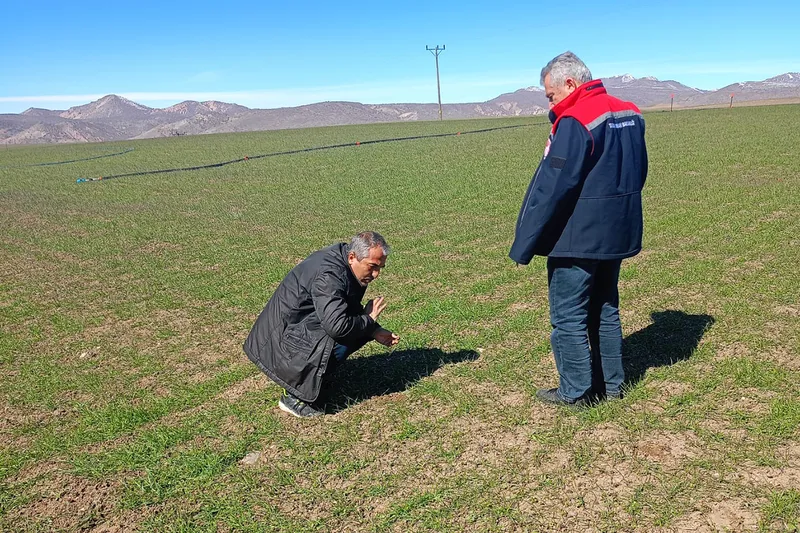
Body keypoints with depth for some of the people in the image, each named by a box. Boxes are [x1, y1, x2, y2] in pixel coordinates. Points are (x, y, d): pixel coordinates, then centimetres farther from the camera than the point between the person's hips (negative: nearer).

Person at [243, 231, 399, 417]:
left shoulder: (347, 266, 1)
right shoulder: (329, 275, -29)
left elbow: (353, 309, 12)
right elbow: (337, 326, -36)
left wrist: (375, 331, -4)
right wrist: (368, 320, -18)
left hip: (304, 322, 10)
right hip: (284, 335, -10)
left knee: (359, 328, 4)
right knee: (342, 339, -27)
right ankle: (294, 397, -14)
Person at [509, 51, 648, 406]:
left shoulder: (574, 122, -18)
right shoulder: (630, 114, 9)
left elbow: (551, 189, -21)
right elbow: (638, 174, 18)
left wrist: (524, 246, -15)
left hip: (577, 239, -9)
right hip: (618, 234, 9)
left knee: (568, 317, 4)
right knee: (605, 310, 19)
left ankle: (575, 392, 15)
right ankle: (611, 383, 29)